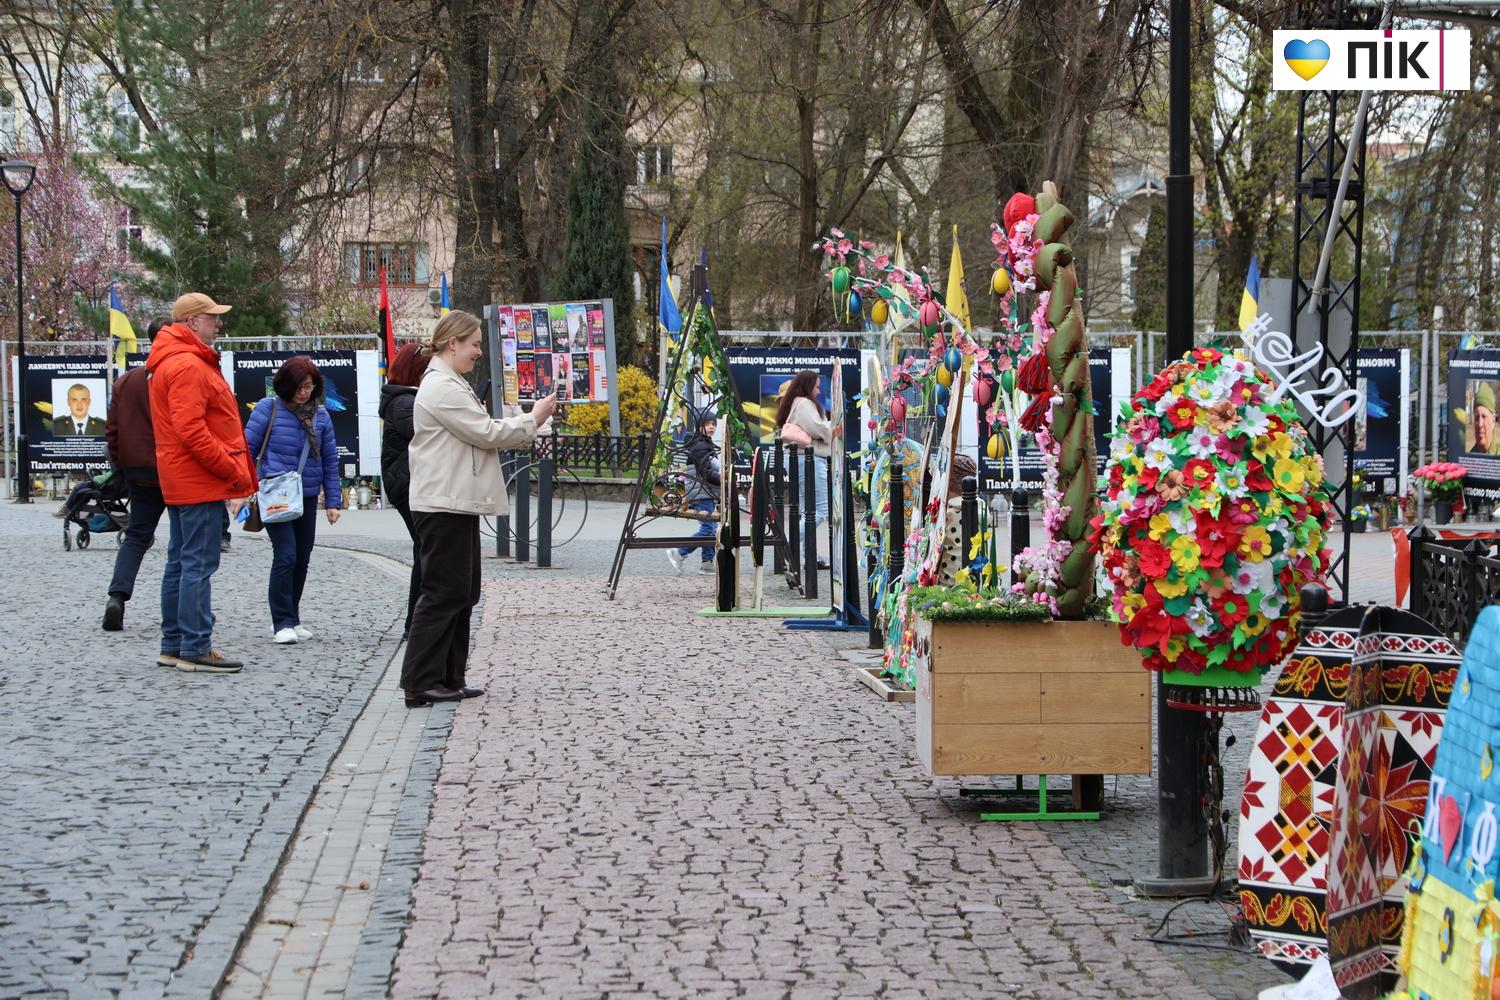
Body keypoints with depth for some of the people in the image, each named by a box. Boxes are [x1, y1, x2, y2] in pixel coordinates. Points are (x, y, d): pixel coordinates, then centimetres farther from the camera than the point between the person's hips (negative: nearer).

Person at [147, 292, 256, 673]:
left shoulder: (173, 362, 19)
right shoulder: (188, 366, -16)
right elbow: (191, 430, -24)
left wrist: (235, 472, 16)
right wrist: (234, 471, -18)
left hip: (181, 482, 11)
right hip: (200, 483, -11)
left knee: (180, 562, 14)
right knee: (199, 564, -9)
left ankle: (174, 644, 20)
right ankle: (195, 648, -8)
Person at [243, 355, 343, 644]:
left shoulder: (320, 415, 7)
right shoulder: (268, 408, -4)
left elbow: (330, 461, 11)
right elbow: (248, 449, -2)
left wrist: (333, 501, 8)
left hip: (307, 498, 5)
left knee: (302, 560, 9)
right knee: (286, 555, -14)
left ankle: (292, 619, 23)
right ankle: (282, 623, -8)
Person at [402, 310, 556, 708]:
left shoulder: (450, 384, 20)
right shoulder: (442, 388, -15)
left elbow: (480, 434, 22)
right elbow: (486, 433, -16)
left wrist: (525, 427, 11)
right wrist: (532, 420, -4)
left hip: (458, 505, 11)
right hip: (443, 507, -11)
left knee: (462, 593, 12)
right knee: (443, 593, -7)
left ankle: (448, 679, 16)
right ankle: (420, 683, -4)